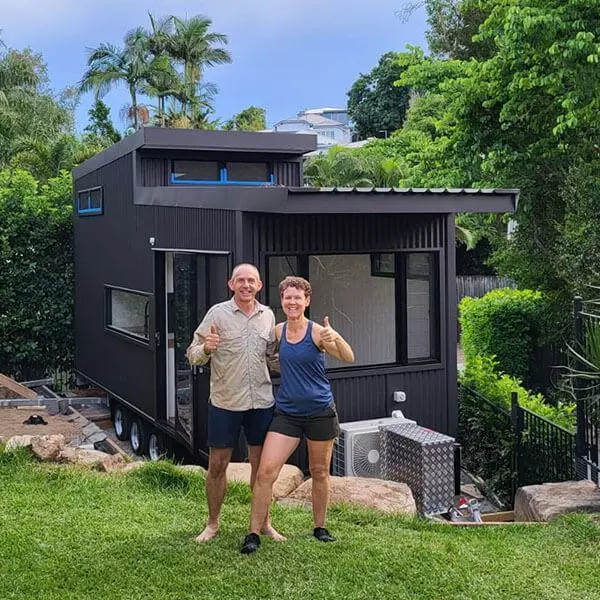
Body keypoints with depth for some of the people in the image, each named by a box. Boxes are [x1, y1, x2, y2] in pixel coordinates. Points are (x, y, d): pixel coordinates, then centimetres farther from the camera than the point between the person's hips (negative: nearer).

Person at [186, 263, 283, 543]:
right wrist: (206, 348, -27)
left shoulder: (268, 315, 7)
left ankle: (264, 522, 25)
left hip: (261, 401, 3)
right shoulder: (217, 313, -5)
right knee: (217, 464, 5)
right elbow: (193, 355, -5)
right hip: (225, 402, -3)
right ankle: (212, 524, 22)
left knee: (261, 463, 10)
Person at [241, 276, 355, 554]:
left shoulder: (317, 332, -12)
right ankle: (254, 533, 2)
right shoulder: (278, 331, 2)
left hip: (320, 412, -3)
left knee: (319, 472, 12)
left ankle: (320, 527, 30)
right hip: (286, 413, 3)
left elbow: (349, 358, -24)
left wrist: (335, 338, -44)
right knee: (265, 470, -8)